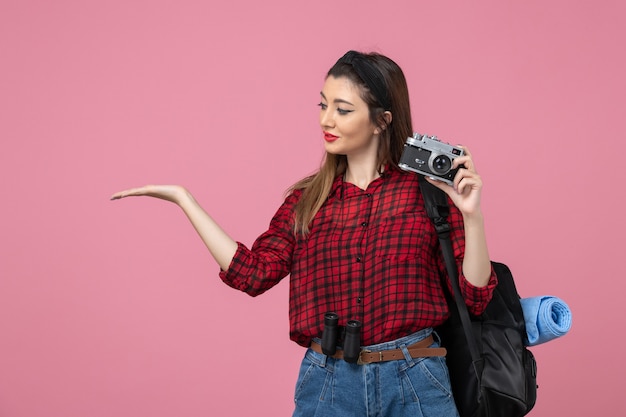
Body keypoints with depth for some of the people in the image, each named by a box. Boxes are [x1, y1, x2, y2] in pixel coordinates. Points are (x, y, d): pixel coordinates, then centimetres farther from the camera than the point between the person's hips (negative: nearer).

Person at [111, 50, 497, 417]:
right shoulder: (307, 200, 8)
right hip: (327, 383, 3)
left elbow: (475, 297, -3)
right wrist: (184, 199, 0)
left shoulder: (428, 191, -2)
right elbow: (255, 271, -4)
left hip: (414, 384, -2)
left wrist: (472, 215, -16)